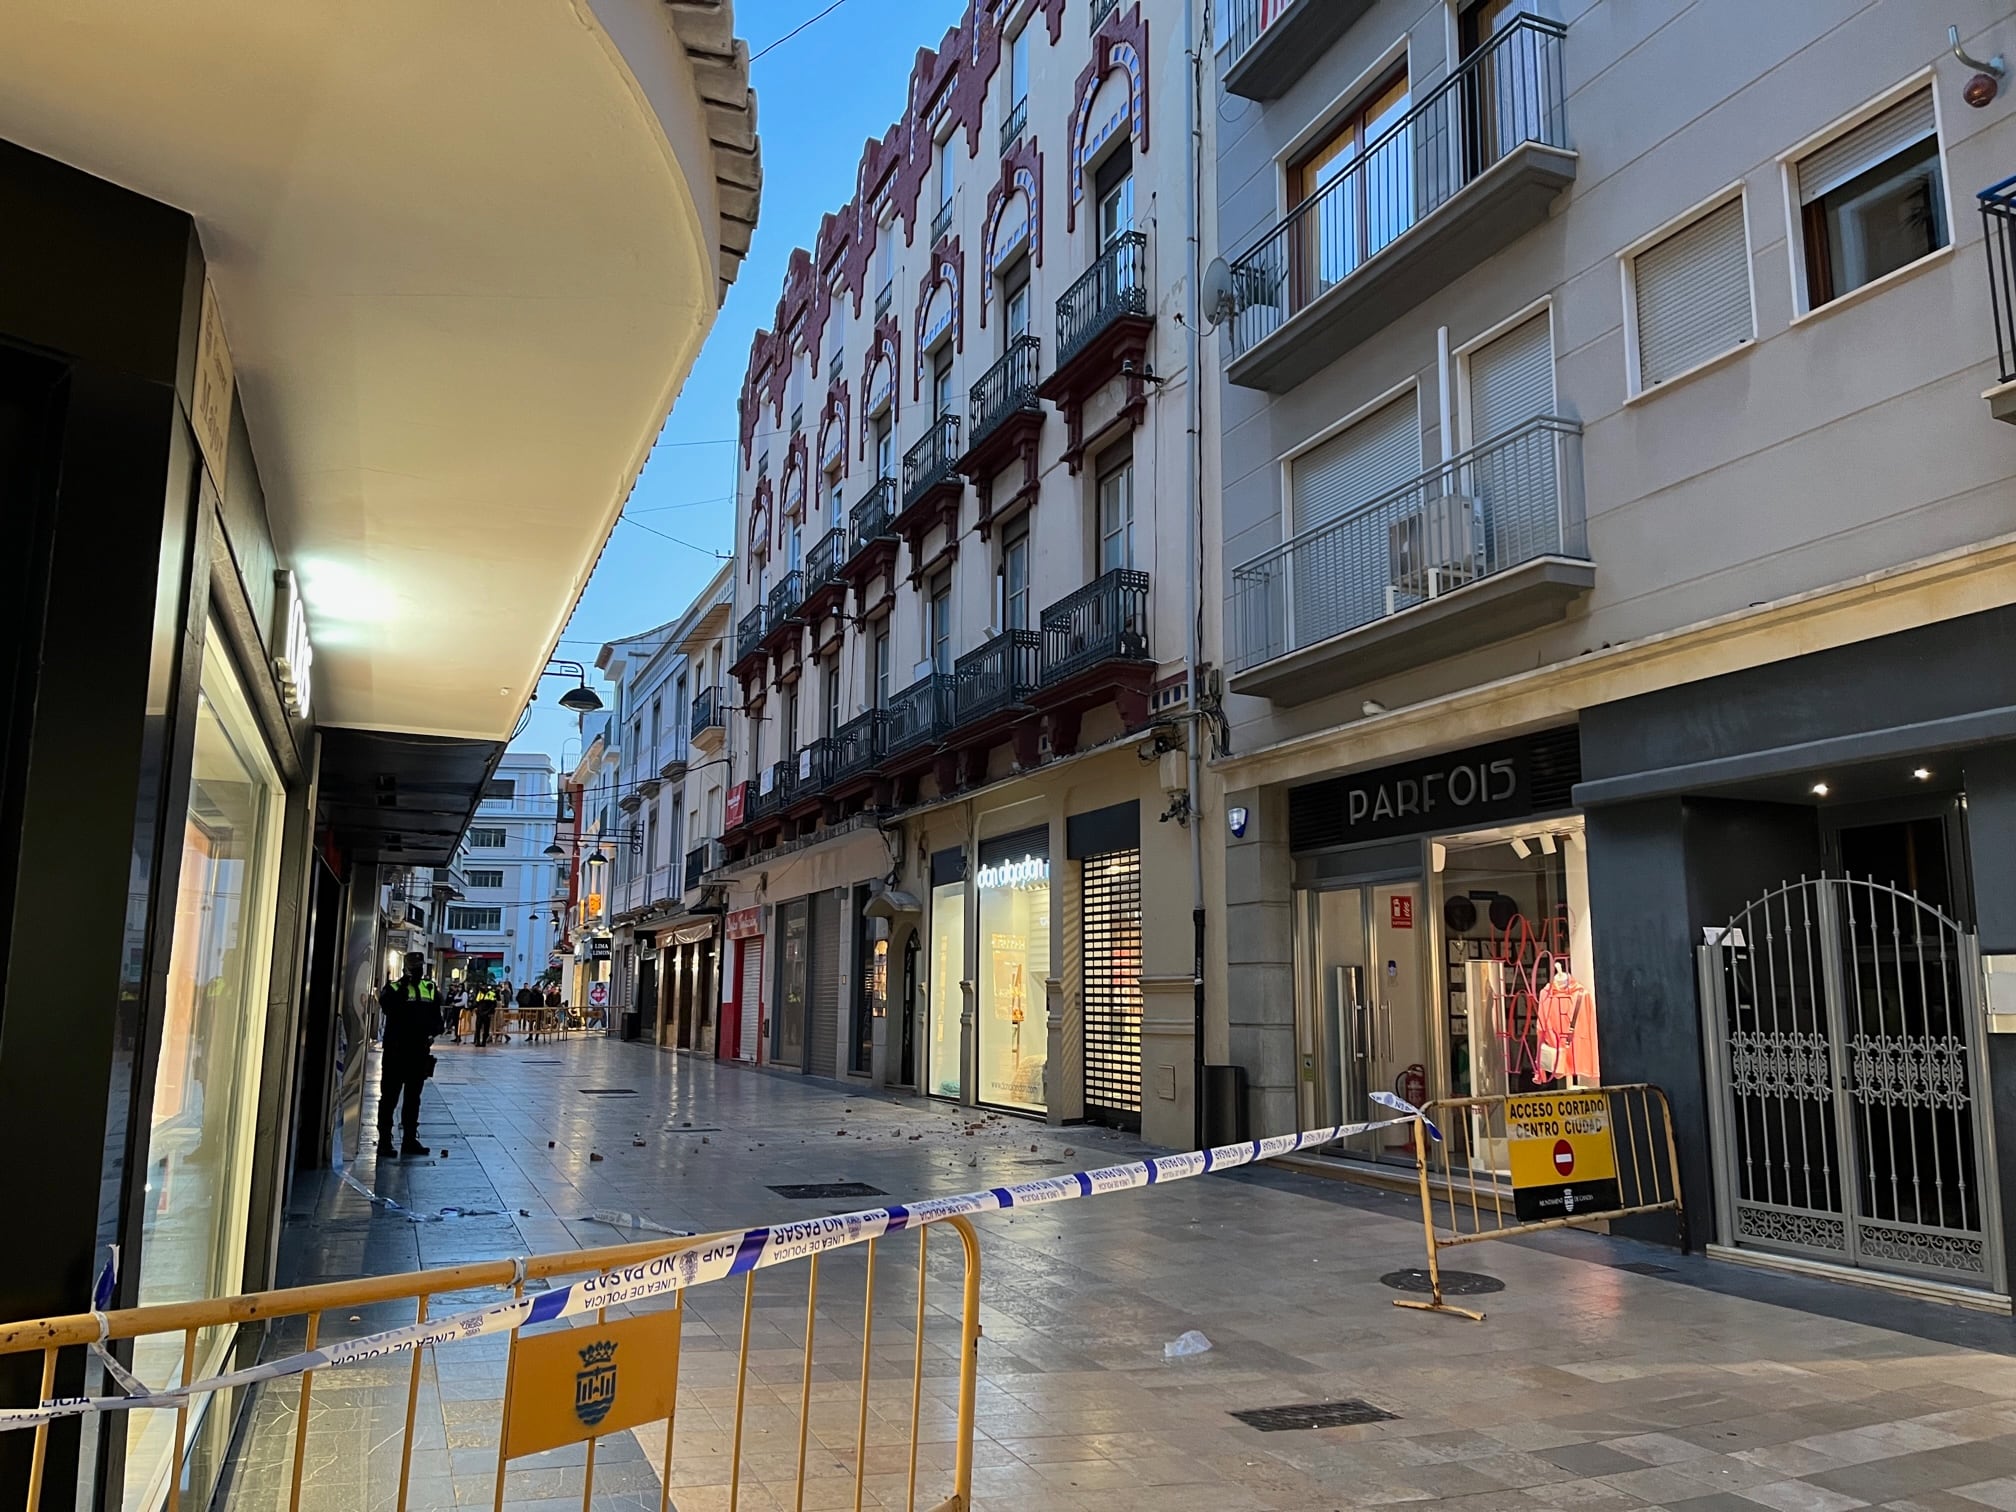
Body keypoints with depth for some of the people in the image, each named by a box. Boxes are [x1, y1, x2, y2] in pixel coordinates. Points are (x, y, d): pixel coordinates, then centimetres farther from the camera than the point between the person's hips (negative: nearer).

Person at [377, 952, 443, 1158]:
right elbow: (386, 1004, -25)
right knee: (390, 1096, 0)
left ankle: (410, 1139, 21)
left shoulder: (430, 988, 10)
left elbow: (436, 1014, 14)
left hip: (420, 1050, 5)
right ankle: (384, 1140, 5)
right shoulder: (395, 987, -6)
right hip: (396, 1050, -5)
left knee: (413, 1097, 13)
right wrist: (403, 987, -29)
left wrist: (433, 1032, -2)